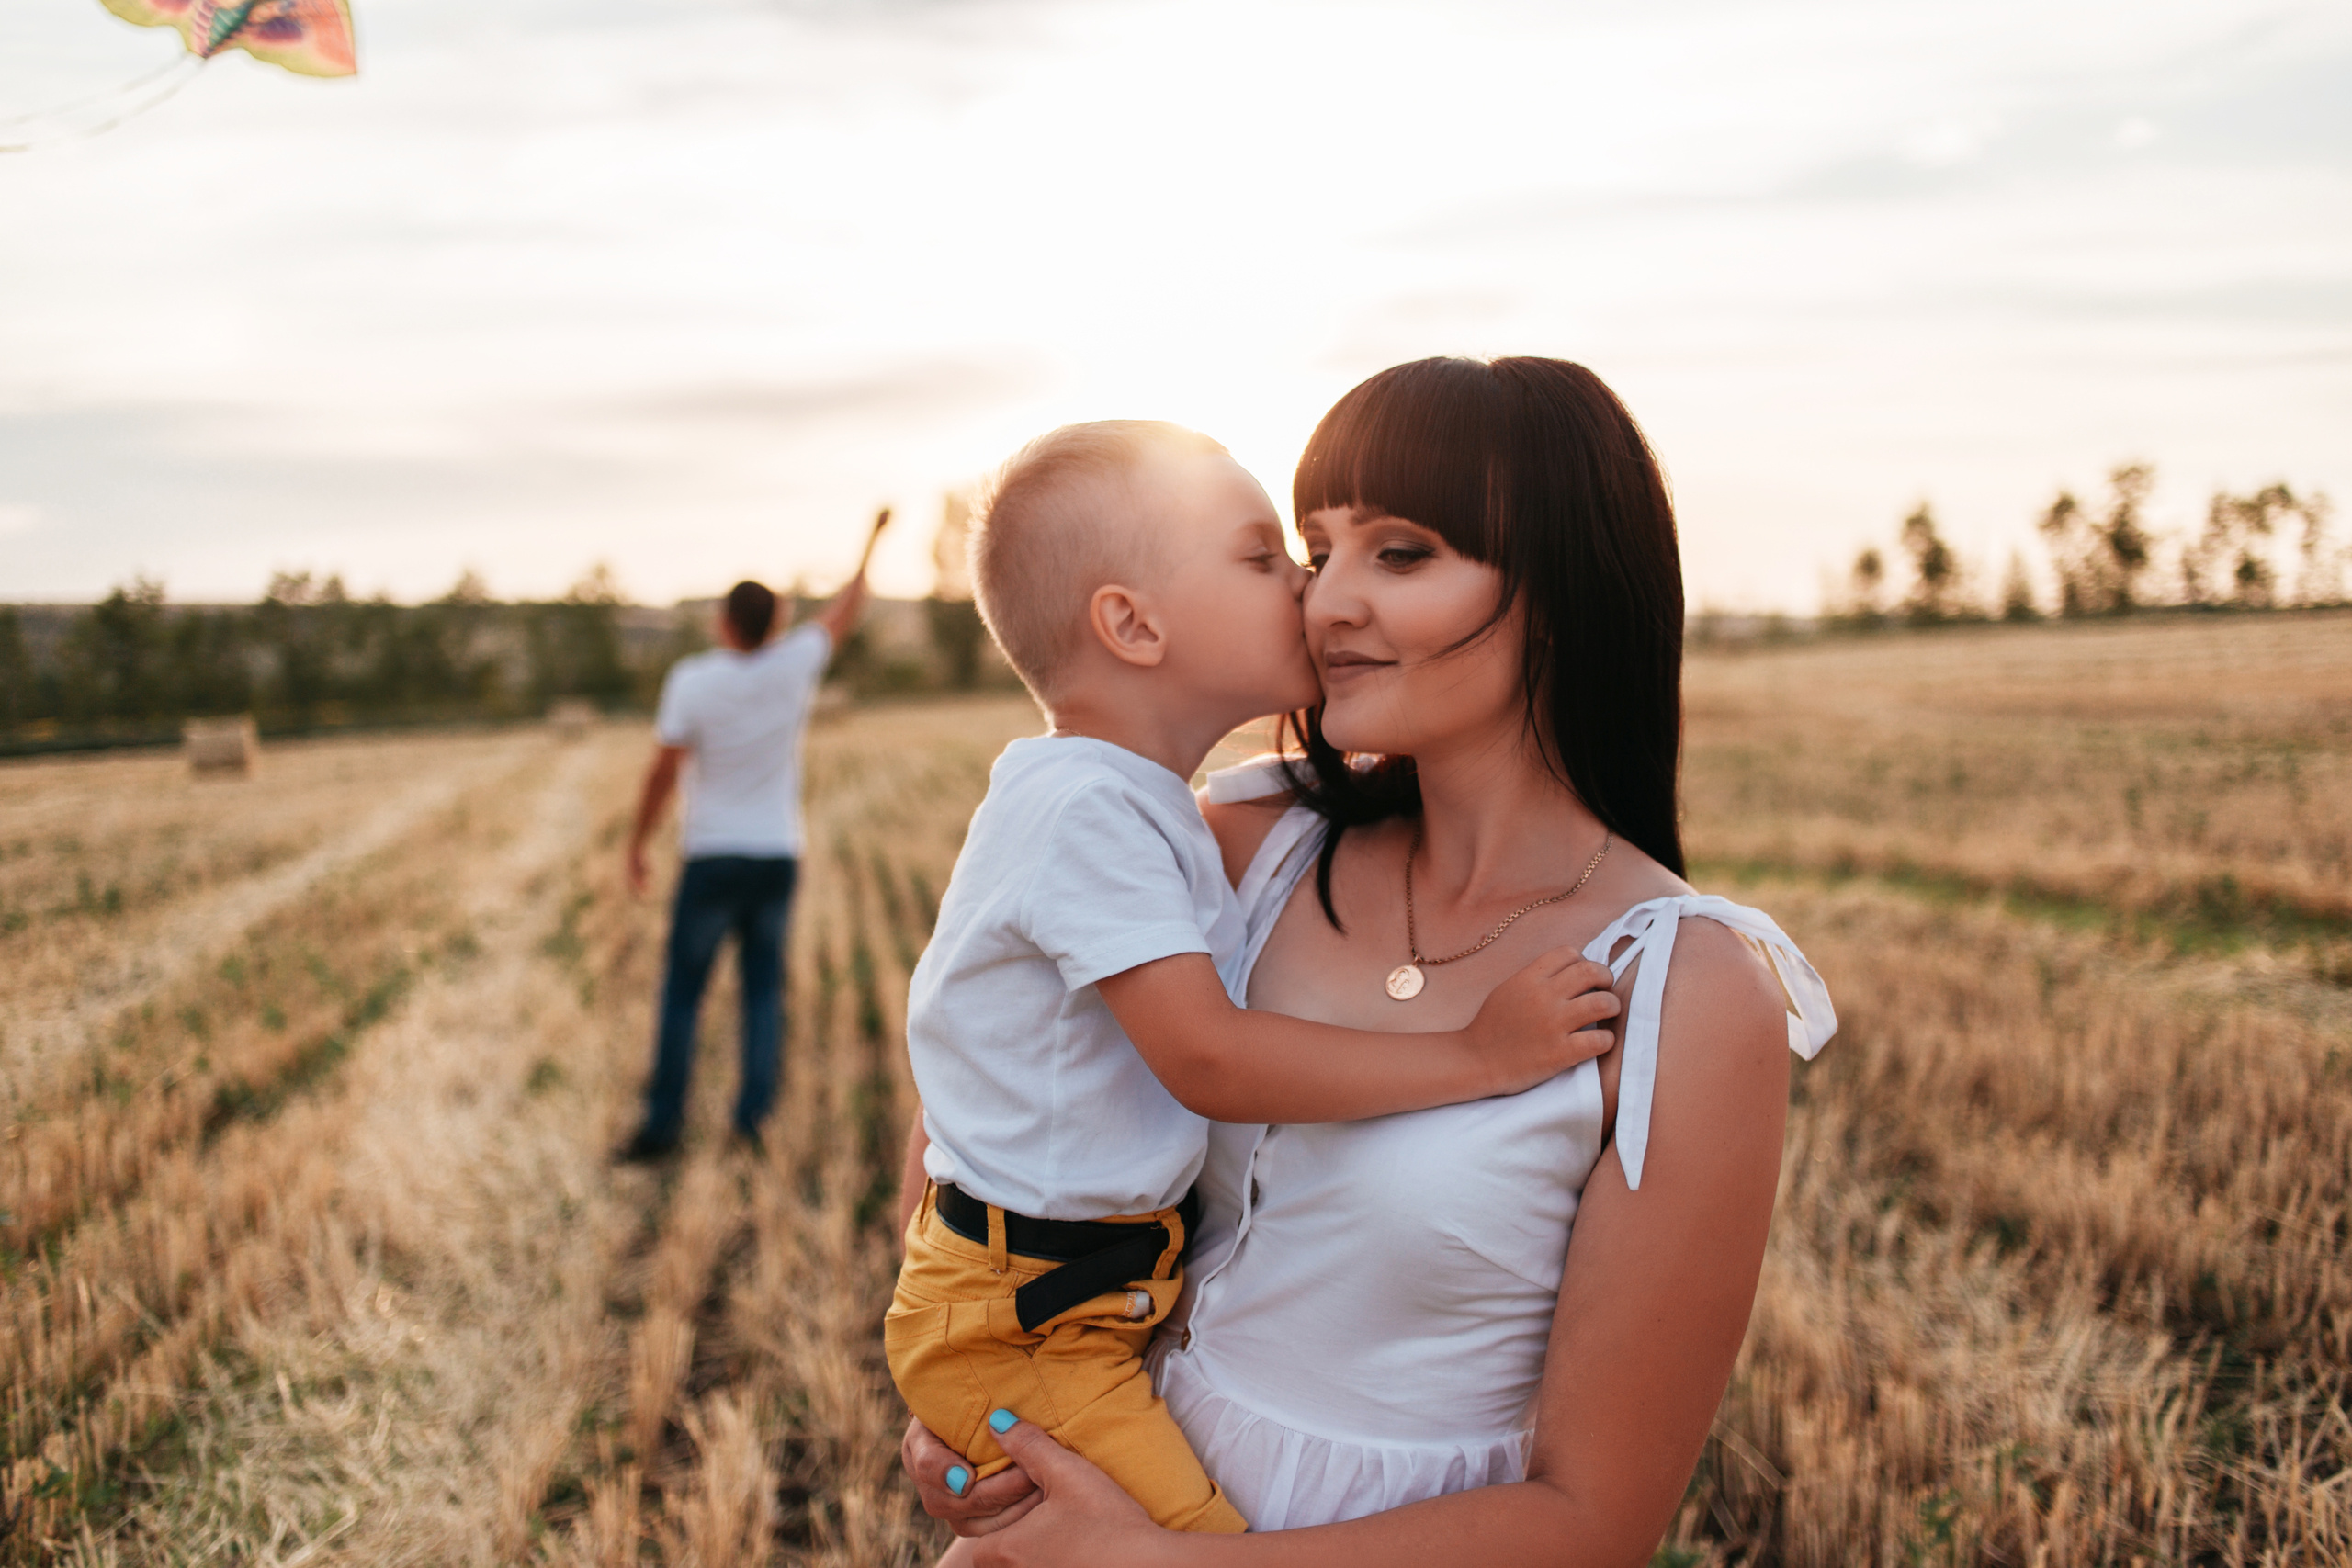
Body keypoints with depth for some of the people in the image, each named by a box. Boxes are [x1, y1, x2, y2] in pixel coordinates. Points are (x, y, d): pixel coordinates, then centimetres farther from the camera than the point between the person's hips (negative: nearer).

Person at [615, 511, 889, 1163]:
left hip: (712, 859, -3)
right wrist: (871, 542, 27)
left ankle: (663, 1124, 7)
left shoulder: (692, 680, -12)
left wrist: (636, 846, 2)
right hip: (778, 858, 3)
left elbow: (663, 772, -9)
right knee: (764, 990, 12)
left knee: (682, 993, 5)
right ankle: (752, 1113, 6)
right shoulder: (794, 665, -5)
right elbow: (845, 612, 12)